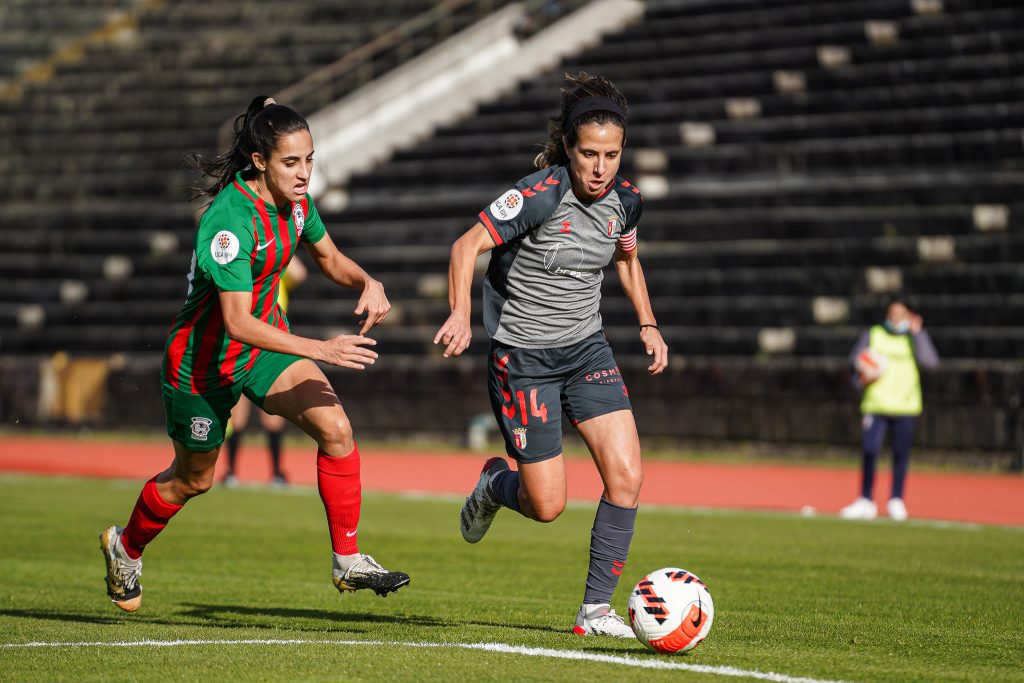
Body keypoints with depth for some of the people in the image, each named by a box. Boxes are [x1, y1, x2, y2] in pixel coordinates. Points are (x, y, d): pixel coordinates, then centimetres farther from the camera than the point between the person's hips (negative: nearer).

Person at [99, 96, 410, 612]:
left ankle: (348, 561, -8)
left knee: (335, 428, -16)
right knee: (193, 479, 13)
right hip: (203, 359, -6)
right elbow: (237, 321, -37)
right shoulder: (229, 220, -32)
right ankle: (125, 547, 43)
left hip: (265, 342, 6)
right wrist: (320, 350, -44)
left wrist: (367, 283, -11)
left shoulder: (294, 201, -7)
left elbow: (331, 260, 11)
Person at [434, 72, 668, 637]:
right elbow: (467, 246, -24)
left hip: (586, 348, 5)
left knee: (627, 475, -12)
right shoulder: (541, 194, -21)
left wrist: (647, 324, 9)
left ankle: (596, 608, -1)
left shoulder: (625, 199, -2)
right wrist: (460, 315, -39)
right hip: (522, 356, -5)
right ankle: (493, 485, 33)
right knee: (547, 506, -3)